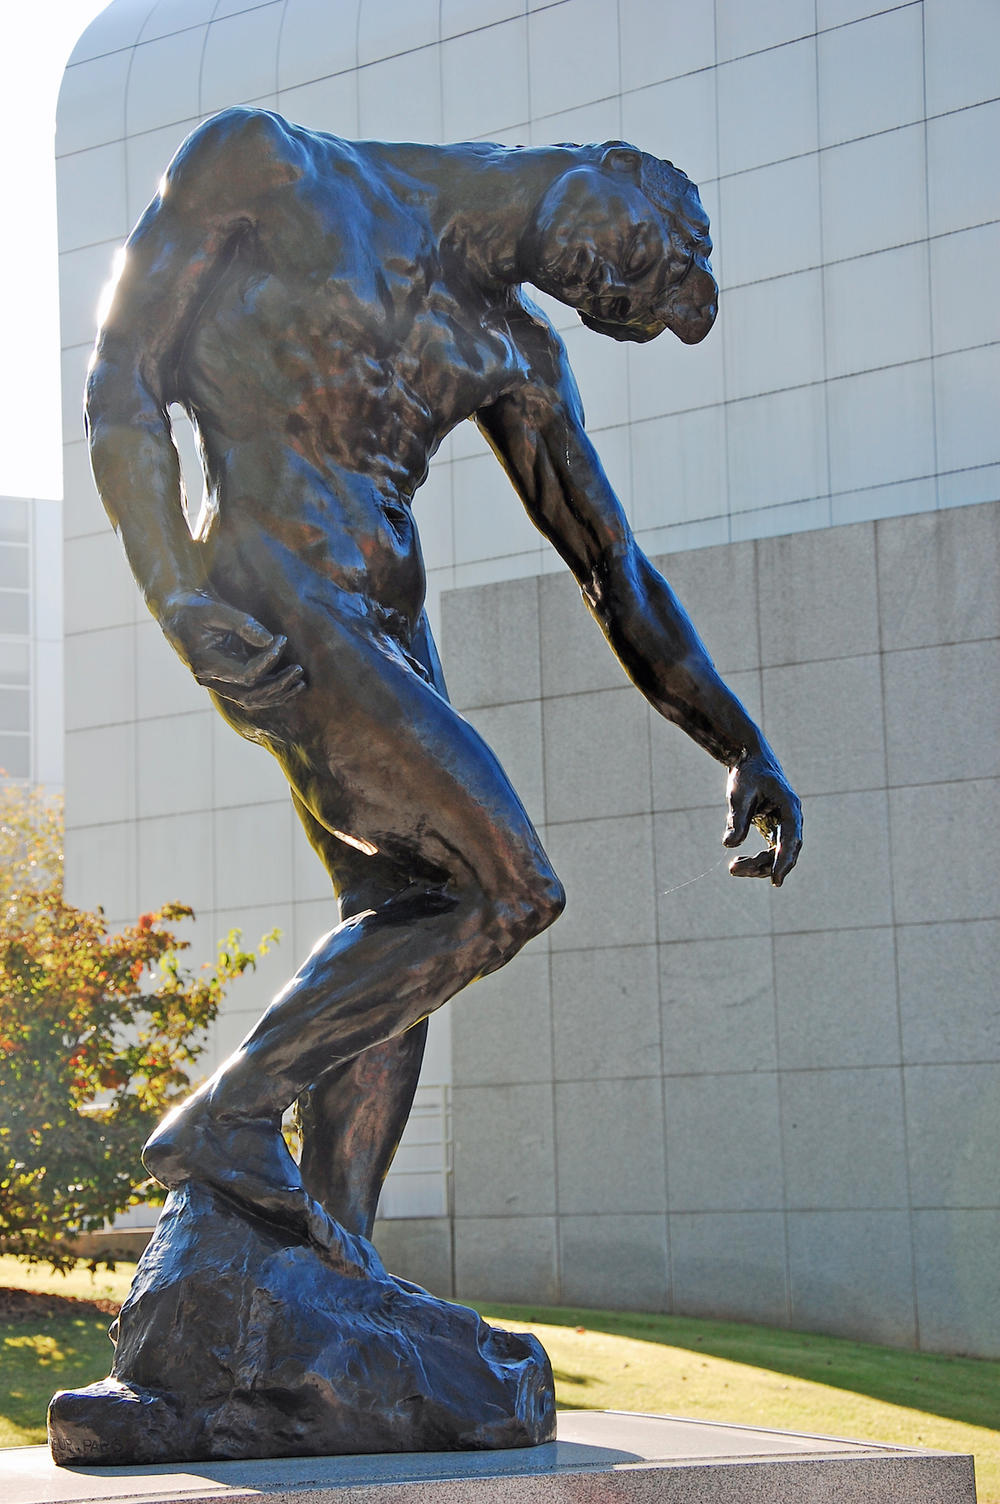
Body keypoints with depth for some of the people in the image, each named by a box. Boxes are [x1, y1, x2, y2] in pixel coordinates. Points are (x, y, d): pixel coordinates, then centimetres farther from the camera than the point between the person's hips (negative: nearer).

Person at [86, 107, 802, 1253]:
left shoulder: (512, 350, 16)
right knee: (509, 889, -16)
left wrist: (740, 746, 12)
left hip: (385, 629, 8)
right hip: (273, 599, -8)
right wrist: (182, 598, -16)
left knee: (405, 930, 3)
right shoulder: (270, 168, 0)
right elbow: (121, 382, -4)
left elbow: (611, 566, 19)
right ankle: (223, 1117, -9)